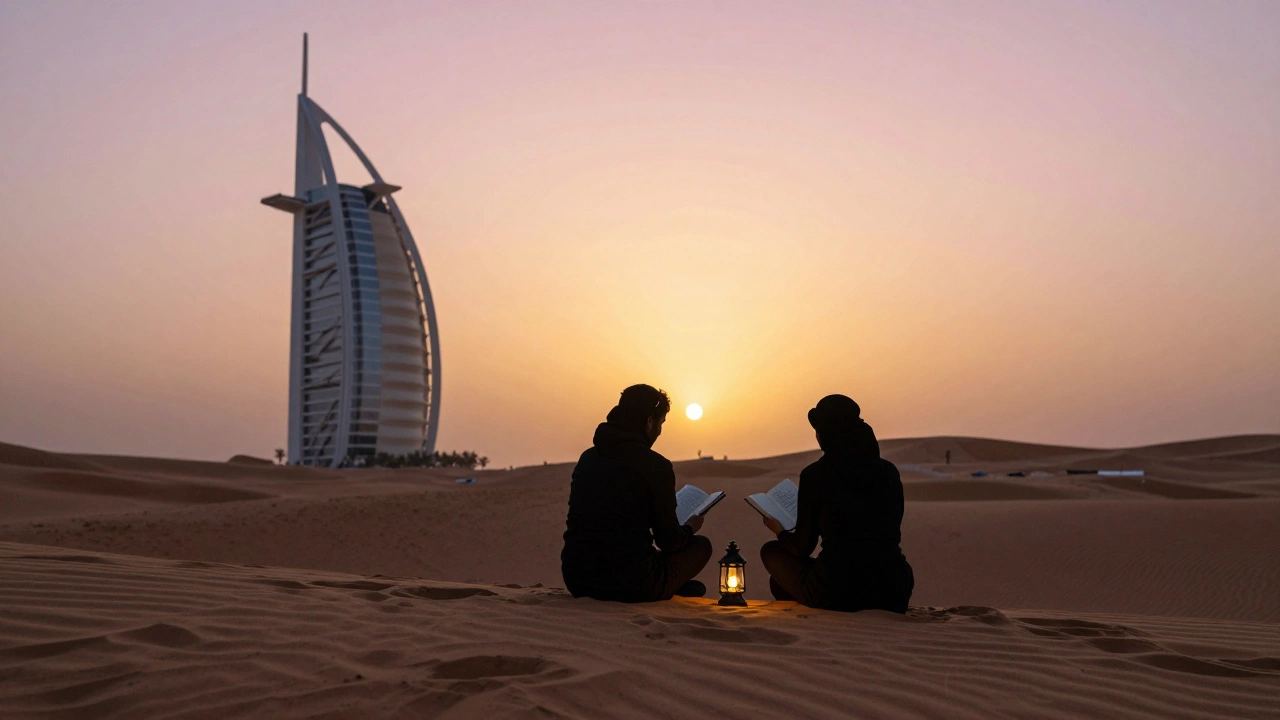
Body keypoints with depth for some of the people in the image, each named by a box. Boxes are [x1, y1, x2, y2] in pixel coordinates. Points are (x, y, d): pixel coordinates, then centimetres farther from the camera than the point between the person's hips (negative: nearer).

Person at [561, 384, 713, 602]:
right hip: (629, 585, -6)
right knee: (701, 545, 16)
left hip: (576, 581, 7)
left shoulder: (587, 457, 9)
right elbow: (669, 542, -4)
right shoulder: (655, 465, -10)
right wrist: (689, 529, 20)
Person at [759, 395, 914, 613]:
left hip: (835, 594, -5)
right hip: (892, 594, 5)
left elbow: (803, 547, 0)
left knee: (771, 551, 21)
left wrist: (779, 531, 24)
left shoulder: (815, 475, -6)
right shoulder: (889, 471, 6)